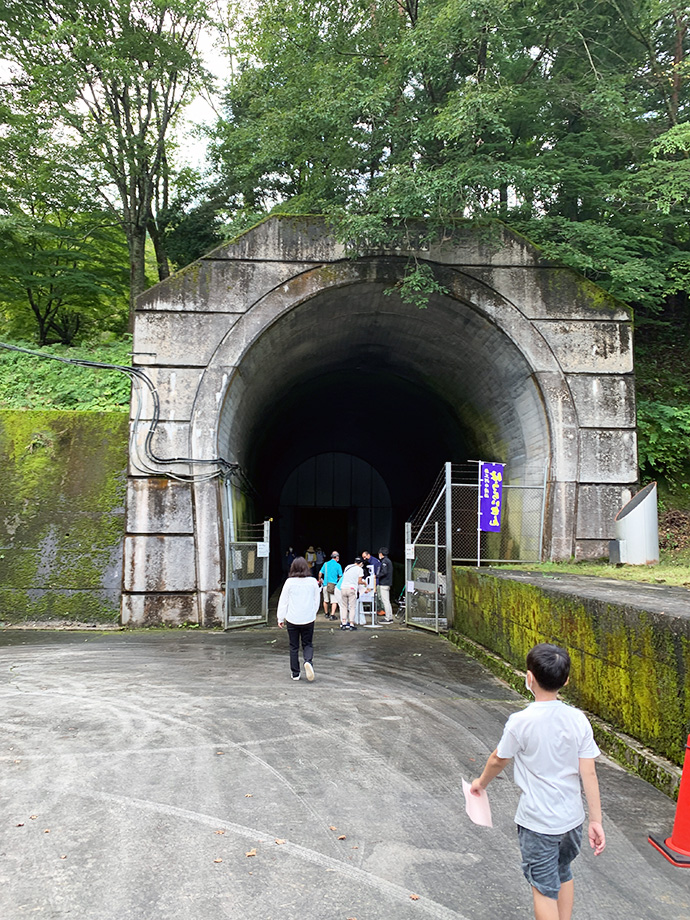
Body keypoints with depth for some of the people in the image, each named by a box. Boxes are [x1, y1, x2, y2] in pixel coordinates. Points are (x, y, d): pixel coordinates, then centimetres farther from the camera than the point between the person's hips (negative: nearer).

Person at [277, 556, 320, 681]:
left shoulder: (289, 582, -8)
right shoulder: (313, 581, -3)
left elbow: (283, 601, -2)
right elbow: (316, 600, 8)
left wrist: (280, 618, 9)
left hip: (292, 619, -1)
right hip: (308, 619, 1)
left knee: (293, 647, 10)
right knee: (307, 644, 13)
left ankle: (295, 674, 13)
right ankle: (308, 661, -16)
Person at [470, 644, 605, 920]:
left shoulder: (520, 722, -19)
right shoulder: (578, 719, -10)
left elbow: (498, 760, -3)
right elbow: (589, 773, -8)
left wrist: (481, 782, 16)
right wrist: (596, 820, 0)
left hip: (538, 823, -4)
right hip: (572, 818, 5)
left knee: (544, 887, 10)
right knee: (563, 873, 27)